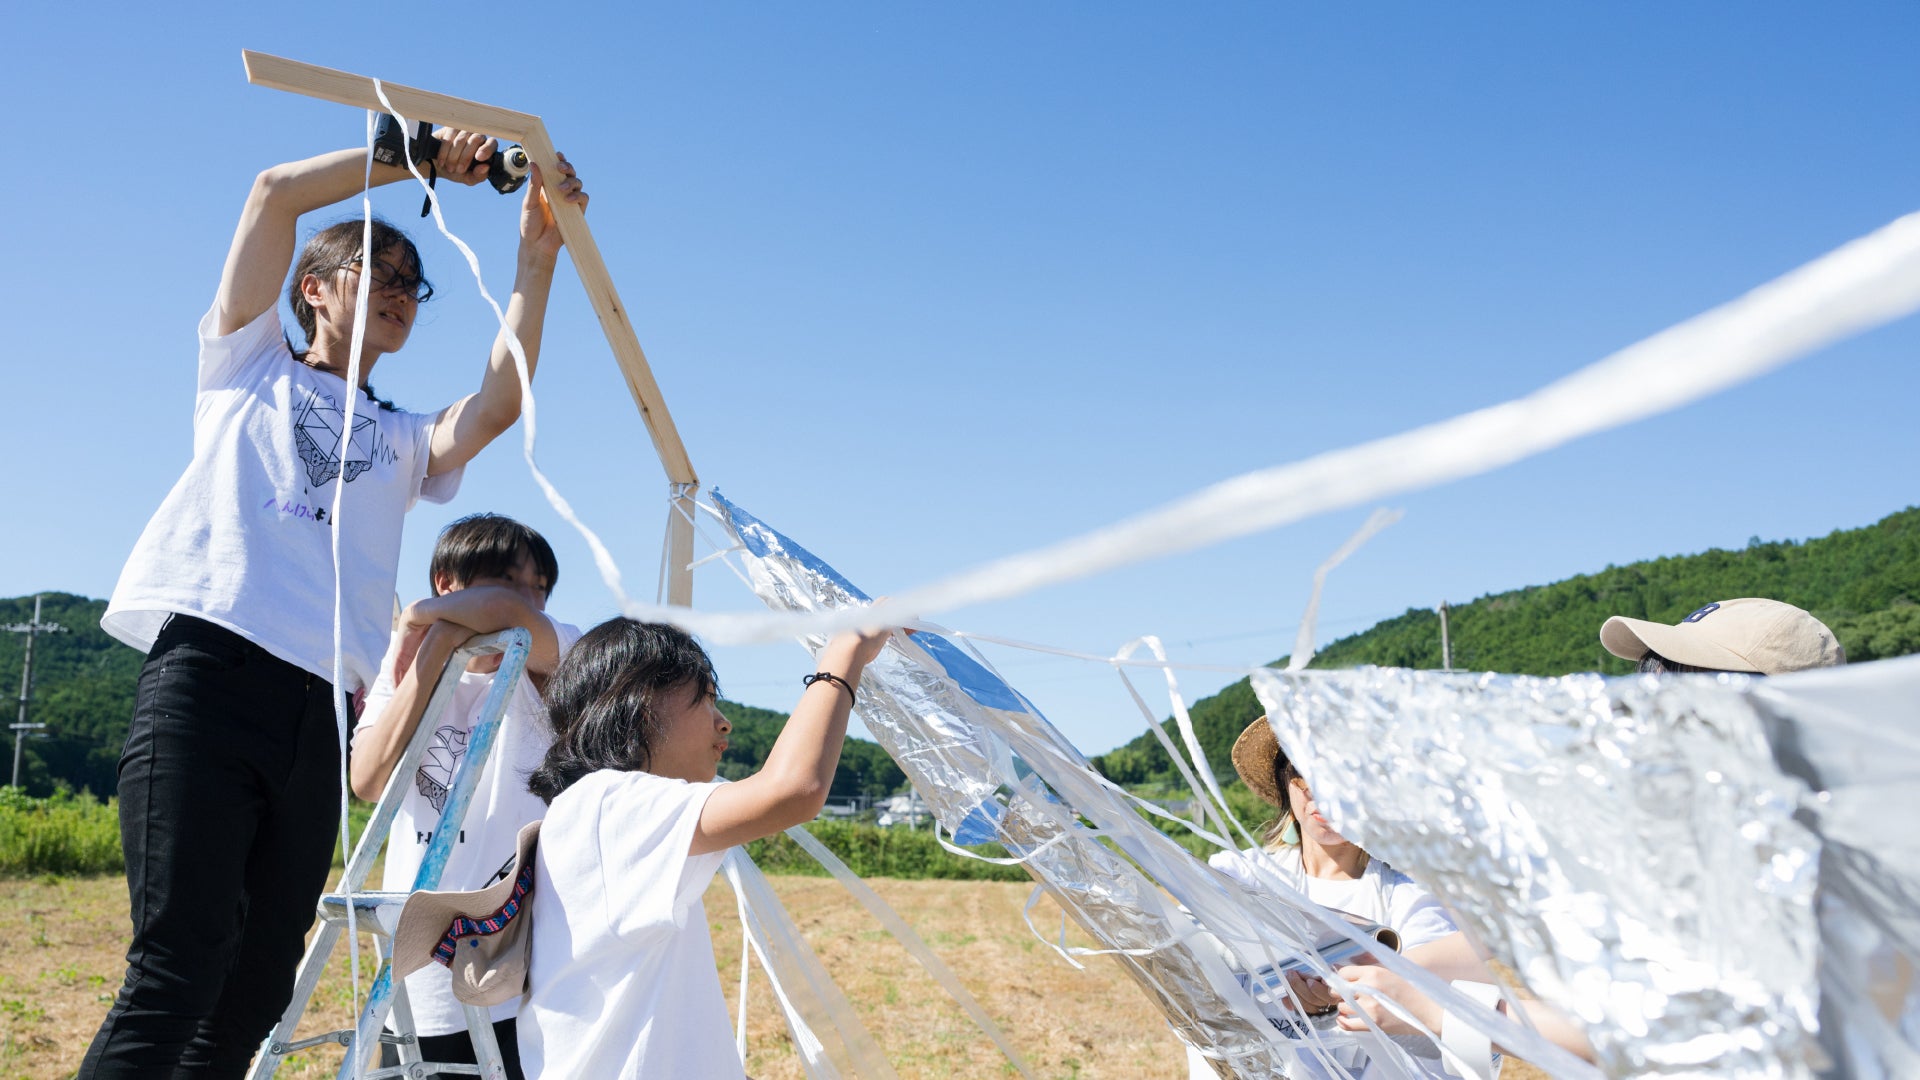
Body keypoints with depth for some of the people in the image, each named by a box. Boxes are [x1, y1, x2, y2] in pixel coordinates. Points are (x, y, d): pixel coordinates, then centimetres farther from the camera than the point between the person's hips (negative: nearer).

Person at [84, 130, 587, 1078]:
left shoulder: (405, 441, 28)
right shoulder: (249, 366, 21)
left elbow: (499, 405, 7)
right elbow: (276, 193, 10)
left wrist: (536, 256, 4)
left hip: (322, 711, 5)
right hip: (207, 673, -4)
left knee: (256, 993, 1)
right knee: (175, 971, -16)